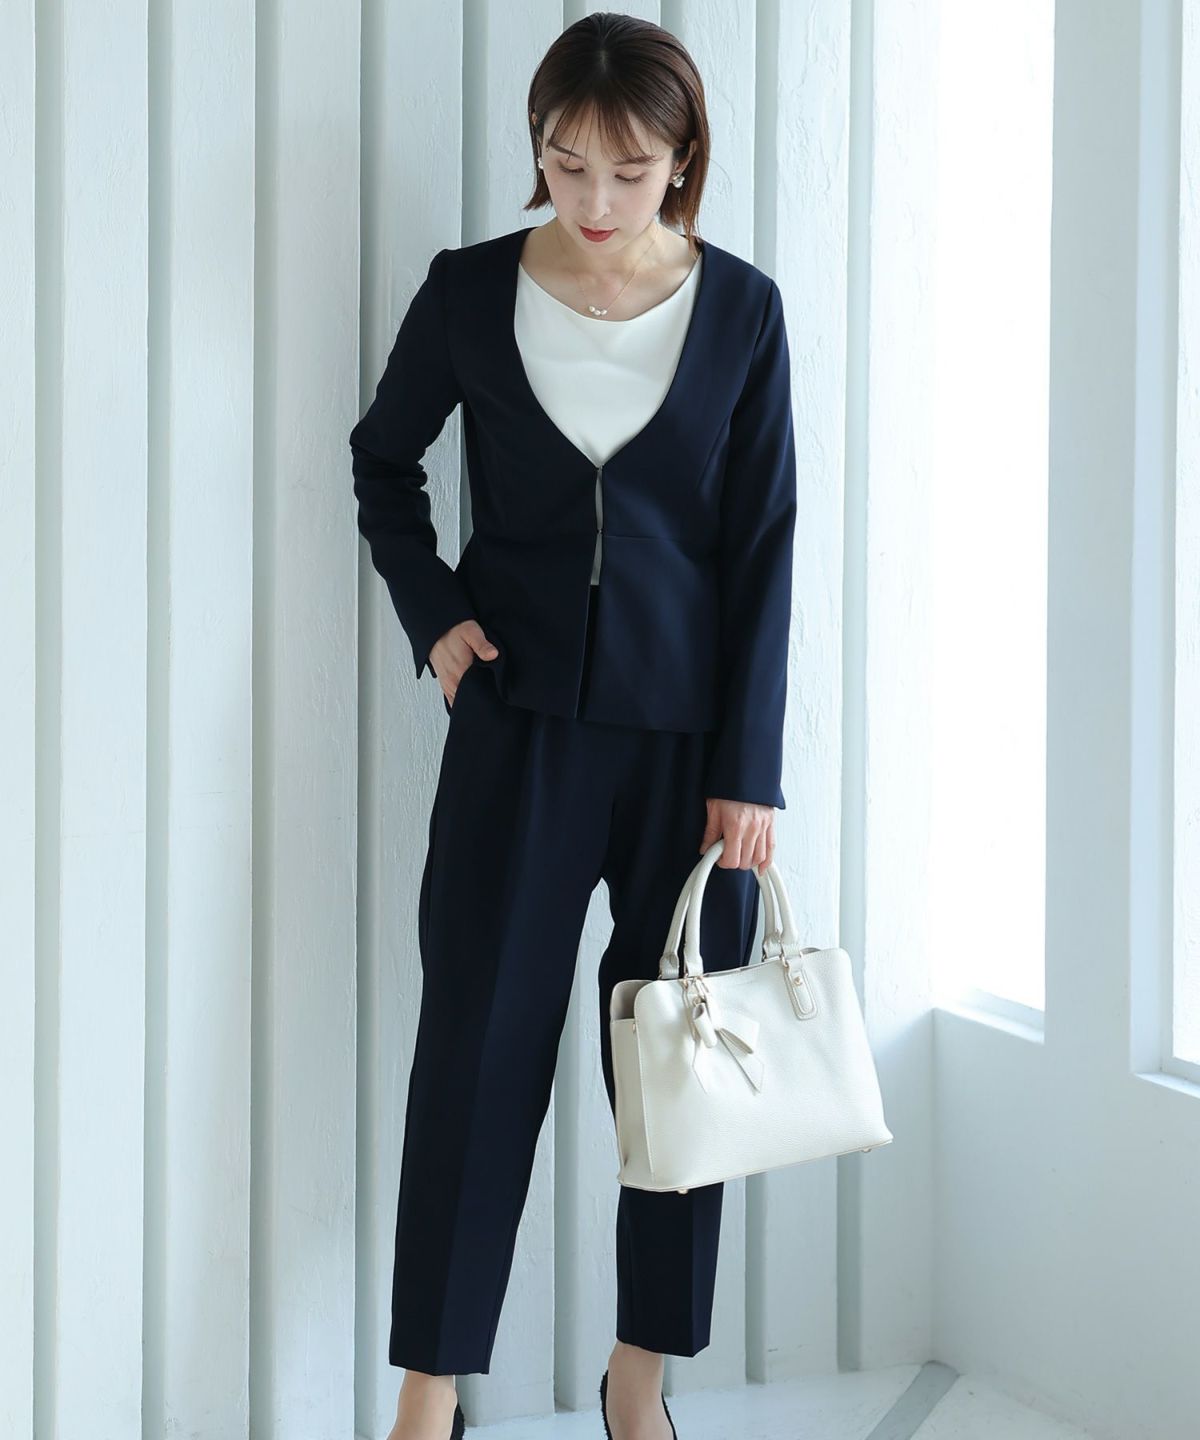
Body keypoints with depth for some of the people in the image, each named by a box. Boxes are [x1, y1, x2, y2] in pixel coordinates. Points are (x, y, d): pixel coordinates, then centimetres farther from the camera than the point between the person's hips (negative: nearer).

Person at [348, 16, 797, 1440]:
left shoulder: (741, 310, -3)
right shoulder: (469, 292, -2)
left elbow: (763, 546, -2)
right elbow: (383, 461, 14)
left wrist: (748, 768, -6)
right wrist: (431, 613, 0)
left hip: (691, 733, 1)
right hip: (520, 719, 0)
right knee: (477, 1044, -1)